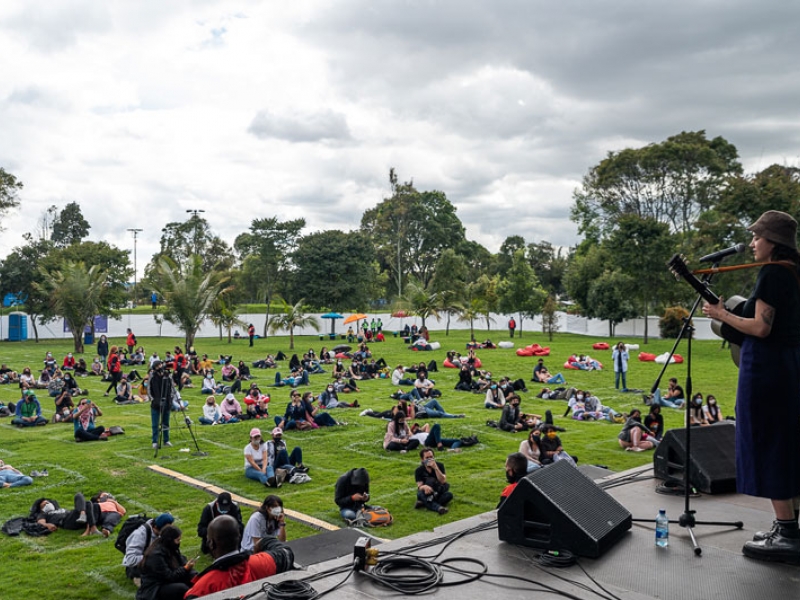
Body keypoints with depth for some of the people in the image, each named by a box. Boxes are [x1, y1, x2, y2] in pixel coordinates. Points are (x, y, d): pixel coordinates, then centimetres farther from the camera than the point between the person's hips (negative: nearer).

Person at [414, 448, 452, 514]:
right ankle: (438, 507, -47)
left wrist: (435, 468, -30)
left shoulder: (439, 465, -7)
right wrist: (424, 487, -41)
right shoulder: (419, 470, -7)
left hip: (439, 492, 1)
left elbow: (443, 481, -20)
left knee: (449, 495, -31)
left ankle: (424, 502, -31)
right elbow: (420, 486, -17)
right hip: (426, 493, -1)